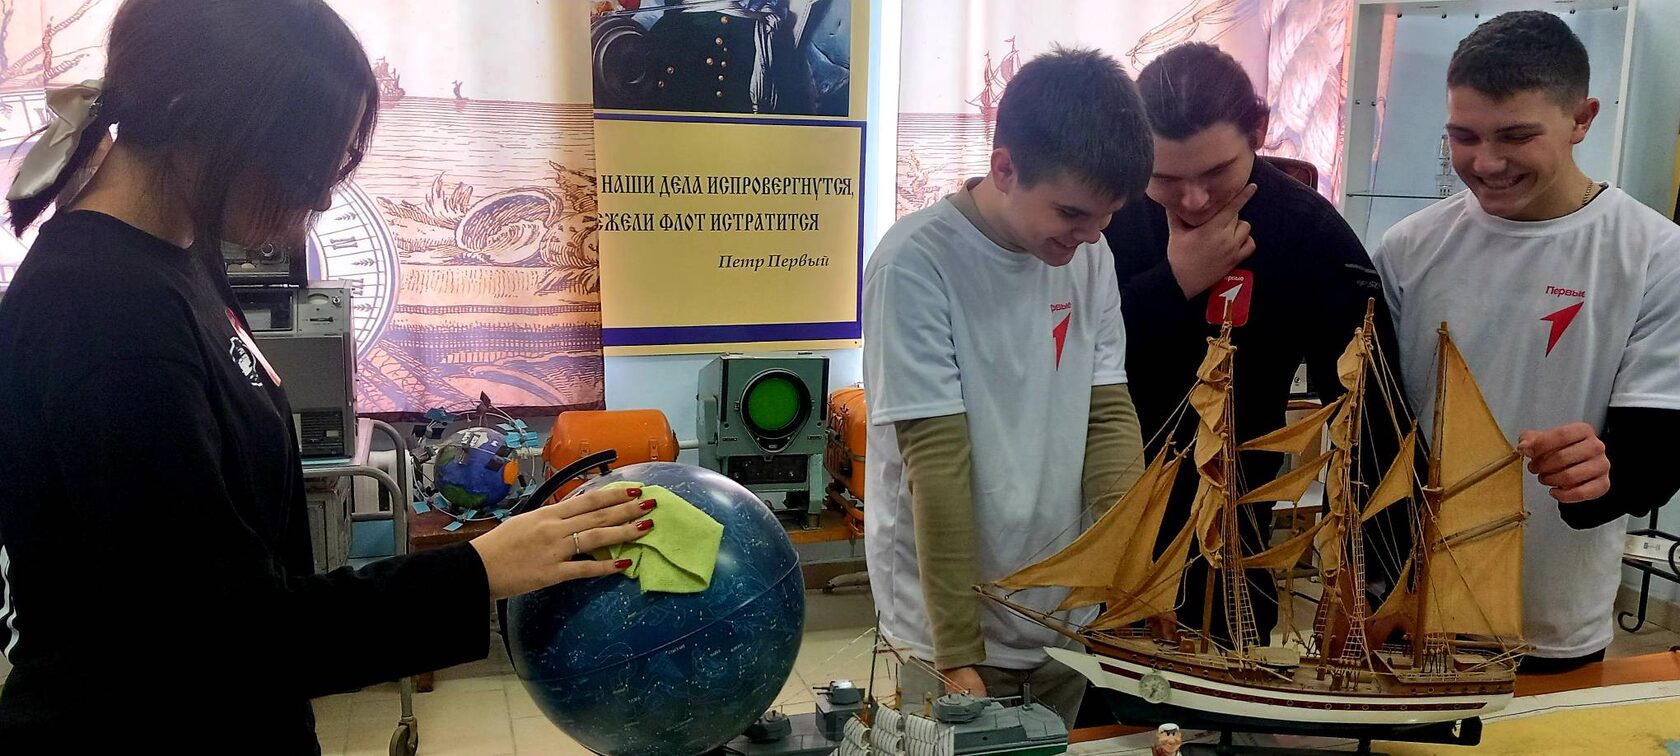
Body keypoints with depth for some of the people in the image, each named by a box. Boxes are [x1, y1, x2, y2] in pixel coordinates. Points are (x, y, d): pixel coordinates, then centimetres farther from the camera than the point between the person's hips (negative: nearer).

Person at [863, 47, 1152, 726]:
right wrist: (959, 656, -20)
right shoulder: (916, 264, -20)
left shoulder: (1090, 255, -2)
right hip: (948, 627, -5)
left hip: (1067, 618, 6)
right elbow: (938, 463, -22)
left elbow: (1110, 414, -1)